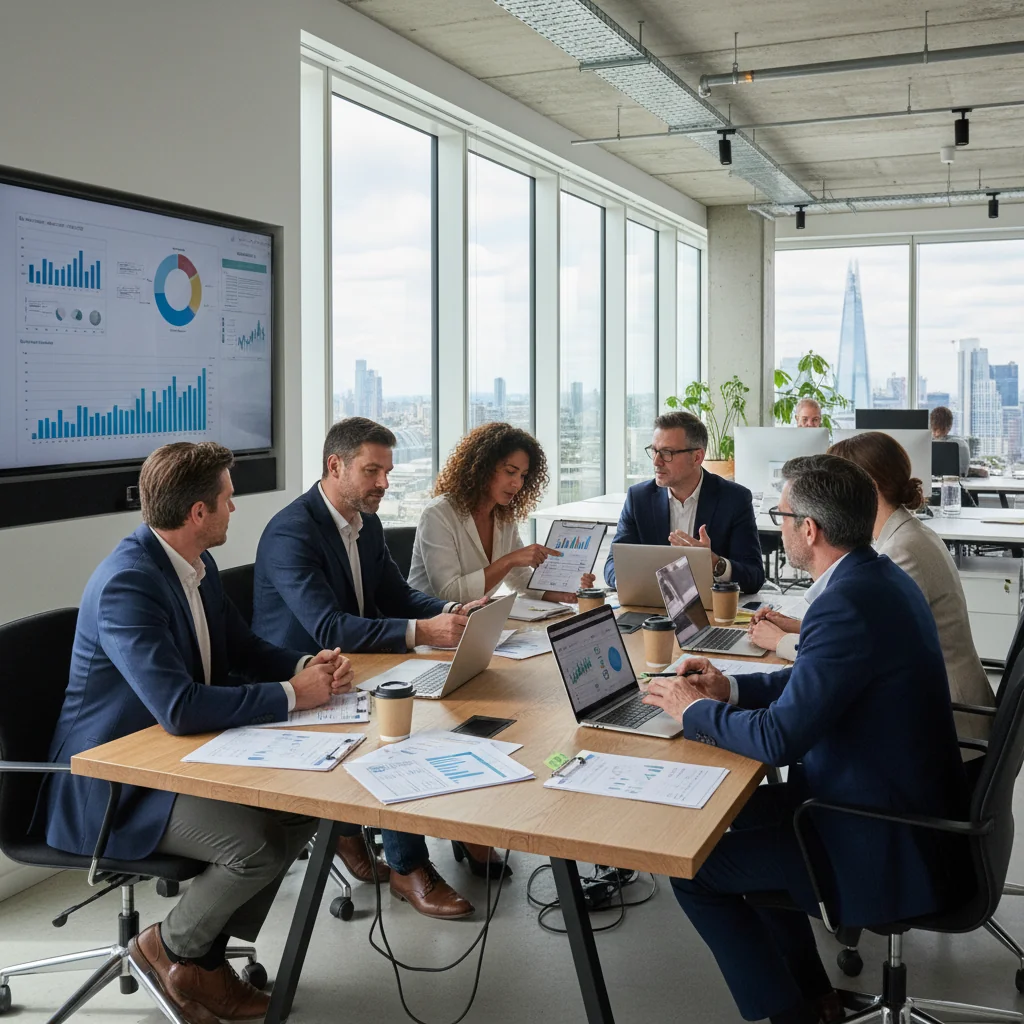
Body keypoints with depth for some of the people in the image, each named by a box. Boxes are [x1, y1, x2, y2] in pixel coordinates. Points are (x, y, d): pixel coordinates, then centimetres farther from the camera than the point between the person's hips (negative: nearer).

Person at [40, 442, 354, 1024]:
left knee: (303, 805, -4)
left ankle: (207, 953, 11)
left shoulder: (196, 565, 2)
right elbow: (180, 709, -36)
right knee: (259, 843, -24)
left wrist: (309, 666, -7)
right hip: (112, 785, -9)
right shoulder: (127, 583, -27)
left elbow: (243, 650, 13)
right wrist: (291, 694, -26)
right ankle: (170, 947, 6)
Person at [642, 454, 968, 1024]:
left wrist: (694, 709, -9)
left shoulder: (848, 602, -28)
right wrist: (730, 689, 7)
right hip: (908, 802, 10)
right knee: (744, 812, 24)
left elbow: (778, 738, -26)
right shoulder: (880, 577, 3)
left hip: (888, 847, -10)